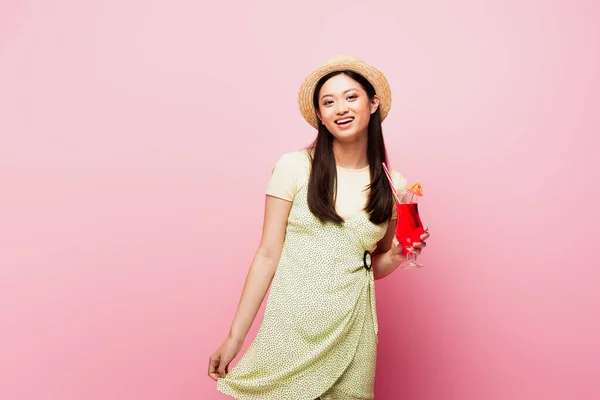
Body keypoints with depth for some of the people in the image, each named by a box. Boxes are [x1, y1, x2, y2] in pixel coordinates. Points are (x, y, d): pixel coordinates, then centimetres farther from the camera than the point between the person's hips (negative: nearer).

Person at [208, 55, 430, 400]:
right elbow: (268, 254, -5)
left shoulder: (393, 184, 3)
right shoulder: (294, 167, -7)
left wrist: (396, 255, -8)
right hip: (292, 323, -2)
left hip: (352, 329, 3)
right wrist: (236, 336, -5)